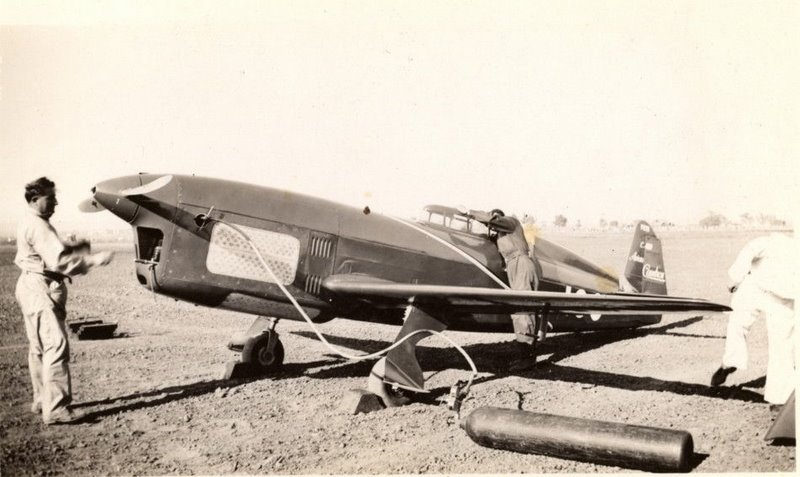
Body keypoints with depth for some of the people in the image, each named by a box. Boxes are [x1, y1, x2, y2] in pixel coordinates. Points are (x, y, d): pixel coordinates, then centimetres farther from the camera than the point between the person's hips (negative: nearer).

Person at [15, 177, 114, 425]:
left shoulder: (30, 223, 15)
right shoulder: (38, 227, -18)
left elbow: (52, 251, 19)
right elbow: (59, 260, -26)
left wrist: (76, 247, 5)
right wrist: (96, 259, -25)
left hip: (33, 287, 11)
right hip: (41, 288, -11)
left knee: (38, 347, 17)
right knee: (56, 345, -13)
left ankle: (42, 400, 29)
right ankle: (55, 409, -14)